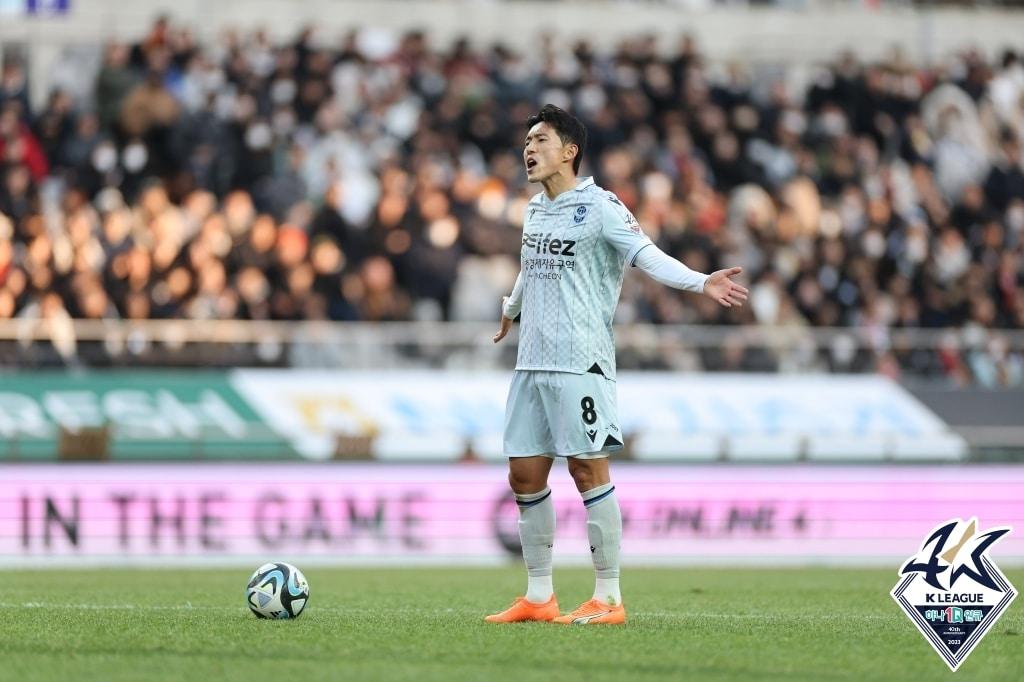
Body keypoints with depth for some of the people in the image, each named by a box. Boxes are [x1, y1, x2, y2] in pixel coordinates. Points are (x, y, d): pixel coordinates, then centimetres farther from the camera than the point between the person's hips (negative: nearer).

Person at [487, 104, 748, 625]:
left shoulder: (599, 206, -6)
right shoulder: (534, 210, 16)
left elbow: (648, 255, -16)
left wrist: (702, 283, -32)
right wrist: (511, 308, 53)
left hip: (580, 362, -7)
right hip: (532, 362, 7)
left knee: (587, 469, -8)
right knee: (524, 475, 6)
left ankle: (608, 596, -2)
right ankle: (538, 597, 14)